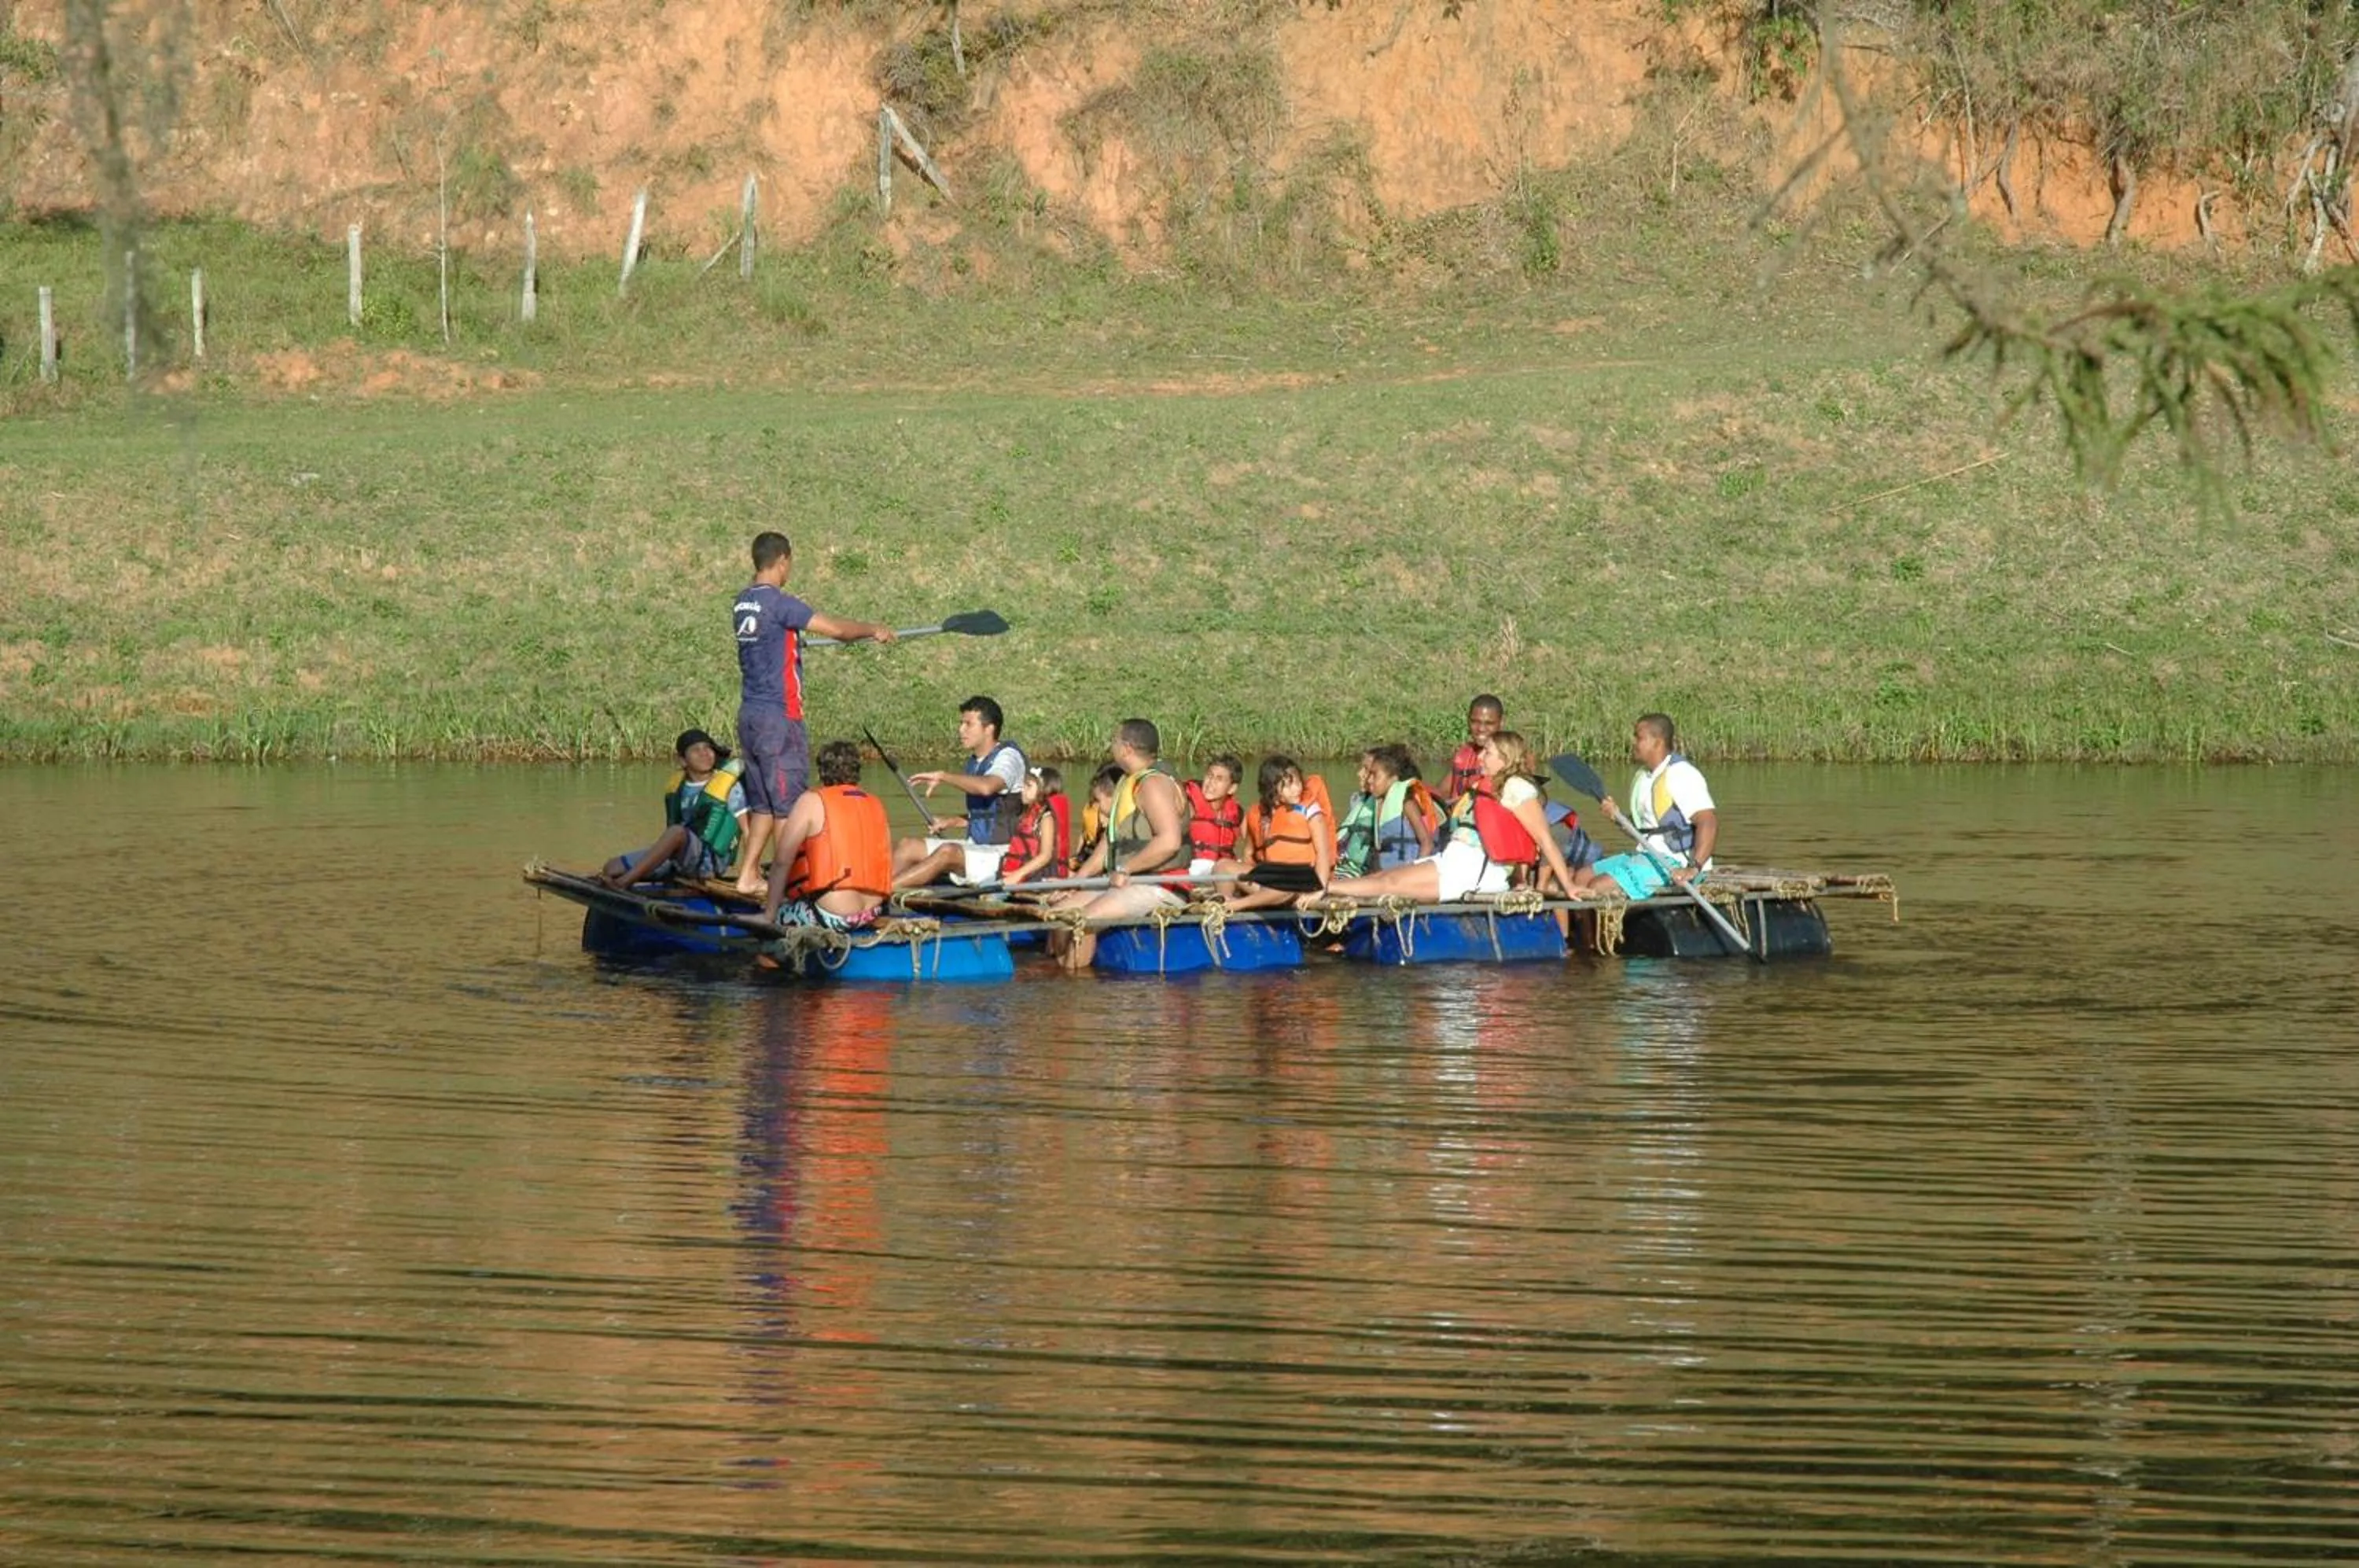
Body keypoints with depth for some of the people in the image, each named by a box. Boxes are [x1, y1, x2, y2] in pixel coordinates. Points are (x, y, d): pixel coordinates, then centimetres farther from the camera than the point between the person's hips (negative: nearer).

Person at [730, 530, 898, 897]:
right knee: (786, 802, -2)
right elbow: (833, 628, -16)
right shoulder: (777, 602, -16)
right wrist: (873, 630, 2)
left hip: (750, 715, 8)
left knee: (762, 803, 14)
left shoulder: (743, 602, 11)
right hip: (778, 716, -8)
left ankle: (748, 875, 14)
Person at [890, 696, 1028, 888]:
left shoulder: (1008, 757, -10)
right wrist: (951, 823, 11)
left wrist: (942, 776, -24)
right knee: (908, 847, -1)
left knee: (948, 852, -34)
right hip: (975, 848, 9)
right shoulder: (973, 763, 16)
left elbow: (986, 787, -33)